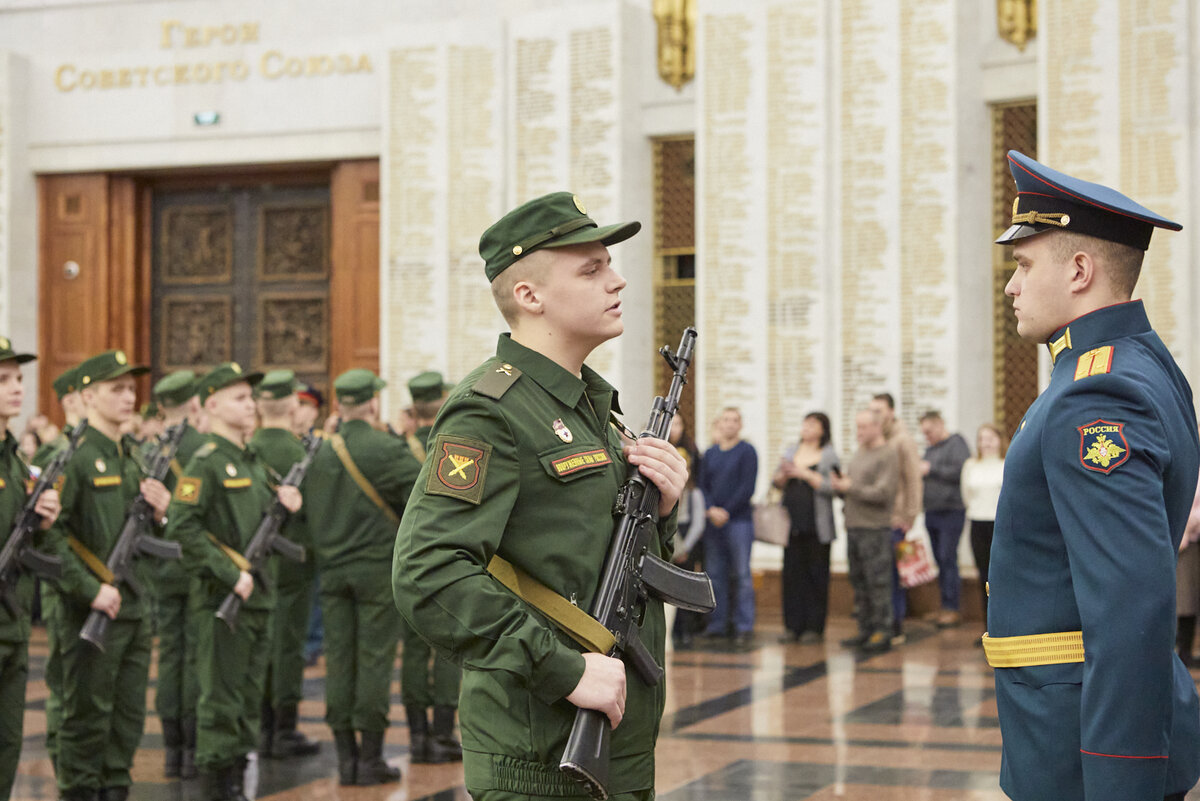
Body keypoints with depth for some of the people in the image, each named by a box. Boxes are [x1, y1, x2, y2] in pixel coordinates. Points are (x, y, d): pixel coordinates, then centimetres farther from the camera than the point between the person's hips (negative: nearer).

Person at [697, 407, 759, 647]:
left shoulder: (747, 451, -1)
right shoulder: (710, 453, 13)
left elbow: (747, 487, -8)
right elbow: (702, 484, 9)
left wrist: (726, 511, -11)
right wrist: (711, 509, -7)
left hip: (738, 520, -5)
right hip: (713, 521, 5)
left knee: (741, 575, -5)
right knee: (714, 574, 7)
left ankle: (744, 628, -4)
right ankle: (717, 625, 13)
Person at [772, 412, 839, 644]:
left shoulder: (829, 455, -1)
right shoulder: (791, 452, 14)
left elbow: (832, 487, -12)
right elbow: (776, 484, 15)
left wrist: (805, 474, -15)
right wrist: (783, 474, -6)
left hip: (816, 526, -4)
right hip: (792, 522, 5)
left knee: (816, 576, -2)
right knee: (792, 574, 4)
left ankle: (814, 628, 4)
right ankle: (793, 626, 10)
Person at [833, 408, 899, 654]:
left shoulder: (888, 455, -9)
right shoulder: (860, 452, 18)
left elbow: (883, 493, -17)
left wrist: (850, 488, -13)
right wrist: (840, 484, 2)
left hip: (875, 529, -8)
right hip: (853, 526, 8)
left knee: (877, 581, -6)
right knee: (859, 581, 11)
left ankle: (882, 632, -2)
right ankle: (865, 630, 17)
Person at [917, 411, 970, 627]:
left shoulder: (956, 443, -6)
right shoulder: (930, 448, 19)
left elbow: (960, 472, -19)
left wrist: (931, 469, -14)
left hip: (951, 511, -8)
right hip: (932, 512, 8)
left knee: (948, 559, -9)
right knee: (940, 560, 9)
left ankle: (953, 608, -6)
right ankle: (945, 605, 14)